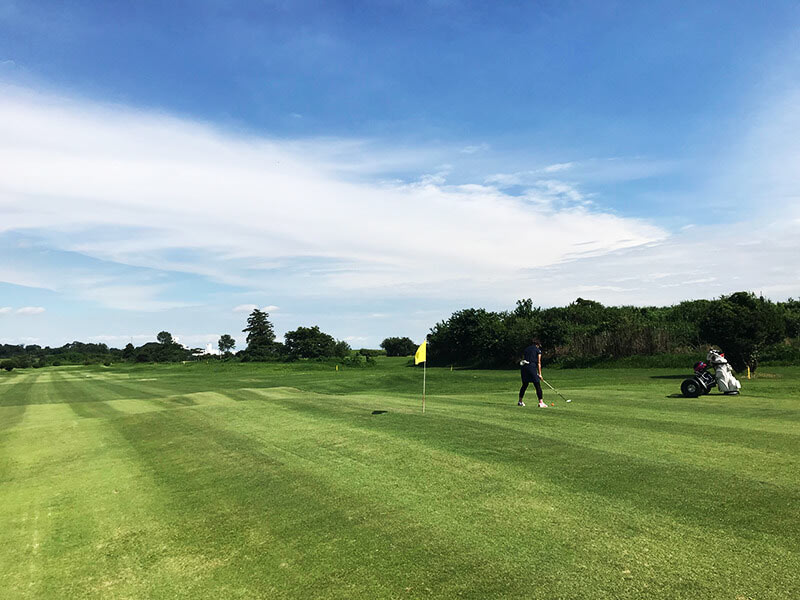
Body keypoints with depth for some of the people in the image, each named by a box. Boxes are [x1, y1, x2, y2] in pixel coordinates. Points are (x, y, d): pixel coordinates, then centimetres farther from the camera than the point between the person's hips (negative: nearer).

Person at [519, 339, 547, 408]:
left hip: (523, 366, 6)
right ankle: (541, 402, -5)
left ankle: (520, 401, 23)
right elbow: (539, 363, 5)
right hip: (531, 366, -6)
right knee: (538, 385, -1)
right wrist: (540, 374, 6)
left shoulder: (526, 349, 22)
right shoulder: (538, 350, 9)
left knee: (524, 385, 17)